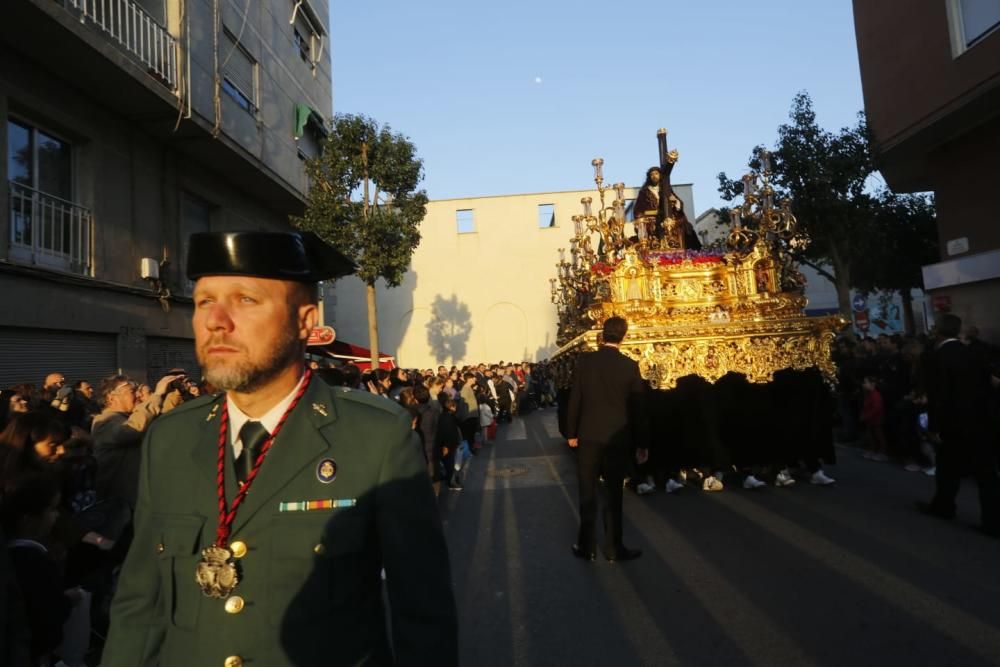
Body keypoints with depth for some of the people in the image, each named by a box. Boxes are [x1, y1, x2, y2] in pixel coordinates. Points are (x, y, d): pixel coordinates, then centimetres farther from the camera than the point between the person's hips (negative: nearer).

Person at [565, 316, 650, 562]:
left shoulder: (585, 361, -6)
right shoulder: (630, 366, -8)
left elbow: (574, 399, -2)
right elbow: (638, 407, -3)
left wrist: (571, 432, 9)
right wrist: (642, 443, 5)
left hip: (588, 436, 1)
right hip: (617, 438, 0)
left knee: (588, 493, 11)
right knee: (613, 494, 10)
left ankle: (587, 546, 19)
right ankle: (613, 548, 19)